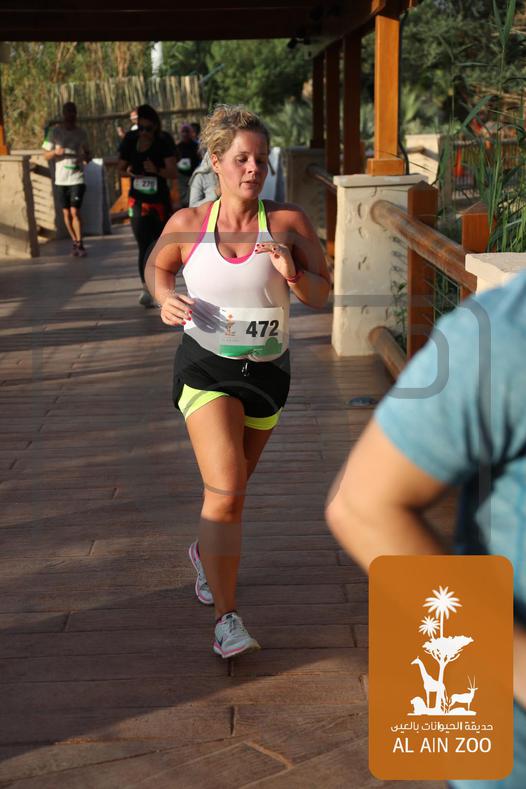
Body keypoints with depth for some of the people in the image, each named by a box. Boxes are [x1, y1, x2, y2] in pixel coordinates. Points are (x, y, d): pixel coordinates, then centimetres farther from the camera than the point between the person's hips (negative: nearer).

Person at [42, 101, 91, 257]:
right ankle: (75, 242, 22)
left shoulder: (81, 133, 4)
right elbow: (46, 155, 3)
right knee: (66, 213, 8)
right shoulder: (54, 131, 1)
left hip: (77, 178, -1)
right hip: (61, 179, 1)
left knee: (75, 211, -11)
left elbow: (87, 153, 14)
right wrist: (56, 152, -18)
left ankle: (79, 244, -5)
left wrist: (86, 157, -10)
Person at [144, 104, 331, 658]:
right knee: (226, 492, -16)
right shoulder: (187, 224, -4)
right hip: (205, 366, -2)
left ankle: (206, 552, 53)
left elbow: (322, 295, -1)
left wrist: (292, 275, -22)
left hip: (267, 370, 2)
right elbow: (156, 266, 16)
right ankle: (227, 620, -8)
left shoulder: (287, 223, -6)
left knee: (232, 484, 21)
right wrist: (165, 299, -5)